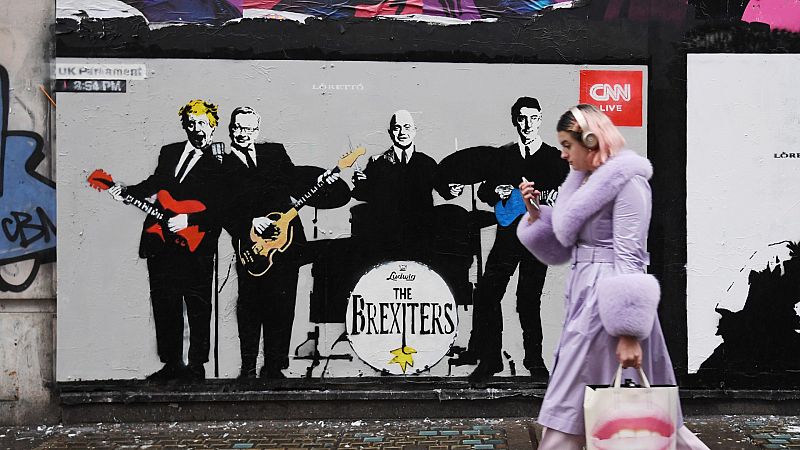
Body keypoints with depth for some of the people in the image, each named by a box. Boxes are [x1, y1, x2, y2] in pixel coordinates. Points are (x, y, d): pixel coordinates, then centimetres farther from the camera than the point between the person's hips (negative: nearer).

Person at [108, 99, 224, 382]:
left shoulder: (217, 166, -6)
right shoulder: (168, 152, 13)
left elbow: (219, 211, -12)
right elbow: (155, 182, 26)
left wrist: (188, 220, -22)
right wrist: (127, 192, 12)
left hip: (196, 246, -5)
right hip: (161, 244, 6)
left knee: (198, 310, 3)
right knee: (164, 306, 12)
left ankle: (196, 366, 15)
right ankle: (172, 362, 24)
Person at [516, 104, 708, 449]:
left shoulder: (627, 180, -11)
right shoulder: (584, 181, 14)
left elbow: (630, 258, -17)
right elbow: (559, 250, 18)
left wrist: (629, 333, -20)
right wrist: (534, 212, 4)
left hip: (609, 301, -9)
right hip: (586, 294, 9)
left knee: (570, 404, -3)